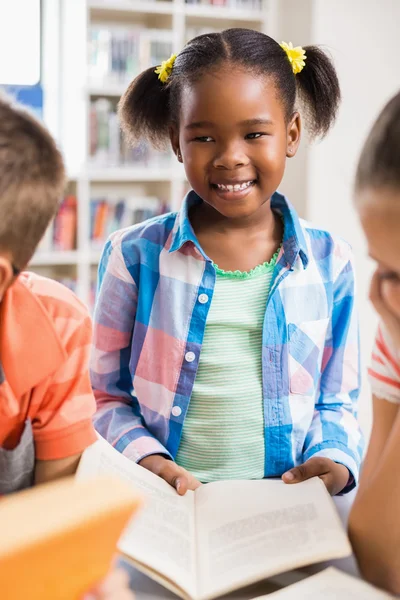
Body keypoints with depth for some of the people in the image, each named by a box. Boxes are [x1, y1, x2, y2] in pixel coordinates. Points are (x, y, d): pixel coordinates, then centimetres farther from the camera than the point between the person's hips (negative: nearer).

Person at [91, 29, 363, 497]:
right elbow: (107, 395, 6)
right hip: (163, 504, -1)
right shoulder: (135, 256, 2)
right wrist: (147, 459, -9)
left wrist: (334, 459, -5)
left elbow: (336, 401, 13)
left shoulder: (329, 262, 6)